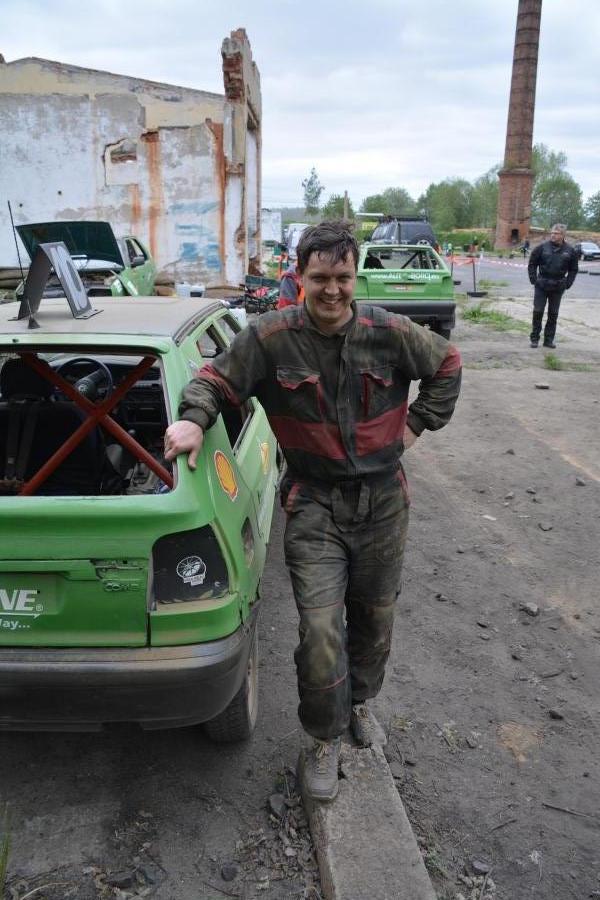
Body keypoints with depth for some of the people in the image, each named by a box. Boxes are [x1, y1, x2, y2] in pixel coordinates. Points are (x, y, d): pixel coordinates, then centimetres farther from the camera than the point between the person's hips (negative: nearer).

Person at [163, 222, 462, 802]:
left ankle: (360, 702, 49)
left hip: (383, 500, 3)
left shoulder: (390, 333, -6)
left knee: (374, 615, 19)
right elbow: (216, 378, -2)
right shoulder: (269, 338, -11)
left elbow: (447, 365, 11)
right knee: (320, 631, -8)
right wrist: (194, 419, -22)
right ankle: (325, 738, 20)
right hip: (314, 505, -2)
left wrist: (417, 423, 4)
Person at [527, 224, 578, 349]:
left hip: (558, 287, 1)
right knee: (538, 312, -1)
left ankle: (549, 339, 15)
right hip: (541, 286, -1)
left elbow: (573, 270, 10)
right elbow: (532, 264, 4)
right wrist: (534, 280, -3)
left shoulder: (570, 251, 2)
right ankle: (534, 338, 10)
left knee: (553, 314, 7)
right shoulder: (542, 247, -3)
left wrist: (567, 284, 0)